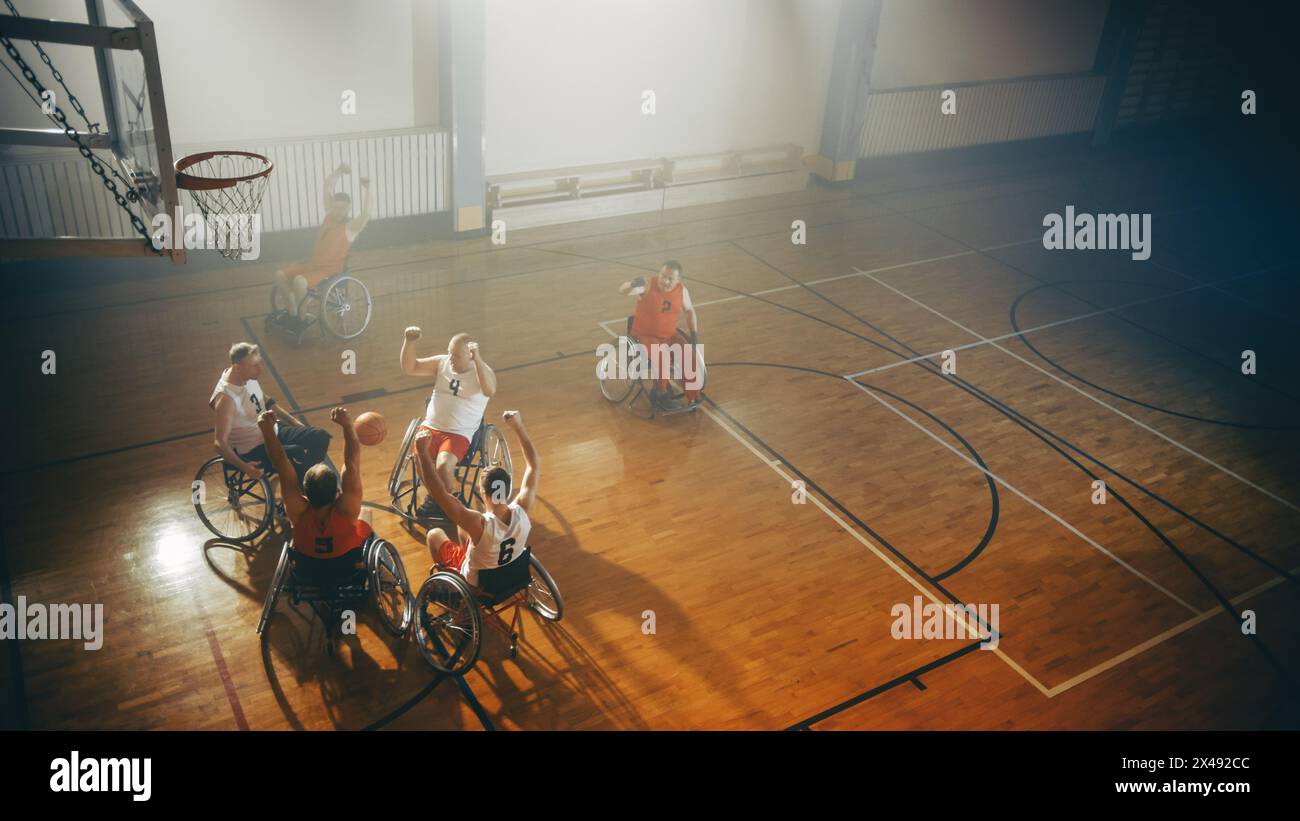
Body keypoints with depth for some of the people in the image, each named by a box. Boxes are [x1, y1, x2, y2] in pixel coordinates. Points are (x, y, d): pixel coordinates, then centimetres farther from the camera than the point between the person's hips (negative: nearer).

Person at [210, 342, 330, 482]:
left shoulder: (249, 377, -5)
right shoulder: (225, 398, -28)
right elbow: (220, 443, -28)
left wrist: (296, 423, 15)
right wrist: (244, 466, -43)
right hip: (253, 450, -8)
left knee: (321, 437, -5)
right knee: (298, 455, -30)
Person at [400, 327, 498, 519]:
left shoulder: (482, 371, -9)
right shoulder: (442, 362, 4)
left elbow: (490, 390, -32)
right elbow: (409, 368, 4)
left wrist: (477, 359, -41)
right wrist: (409, 342, -13)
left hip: (460, 433, -4)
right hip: (430, 426, 4)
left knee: (443, 466, -28)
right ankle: (433, 497, 6)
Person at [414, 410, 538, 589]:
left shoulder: (479, 524, -42)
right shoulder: (522, 512, -29)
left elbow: (440, 493, -43)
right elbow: (534, 467, -16)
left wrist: (422, 451, -40)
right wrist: (518, 427, -16)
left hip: (477, 584, -4)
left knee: (434, 534, 17)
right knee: (462, 525, 24)